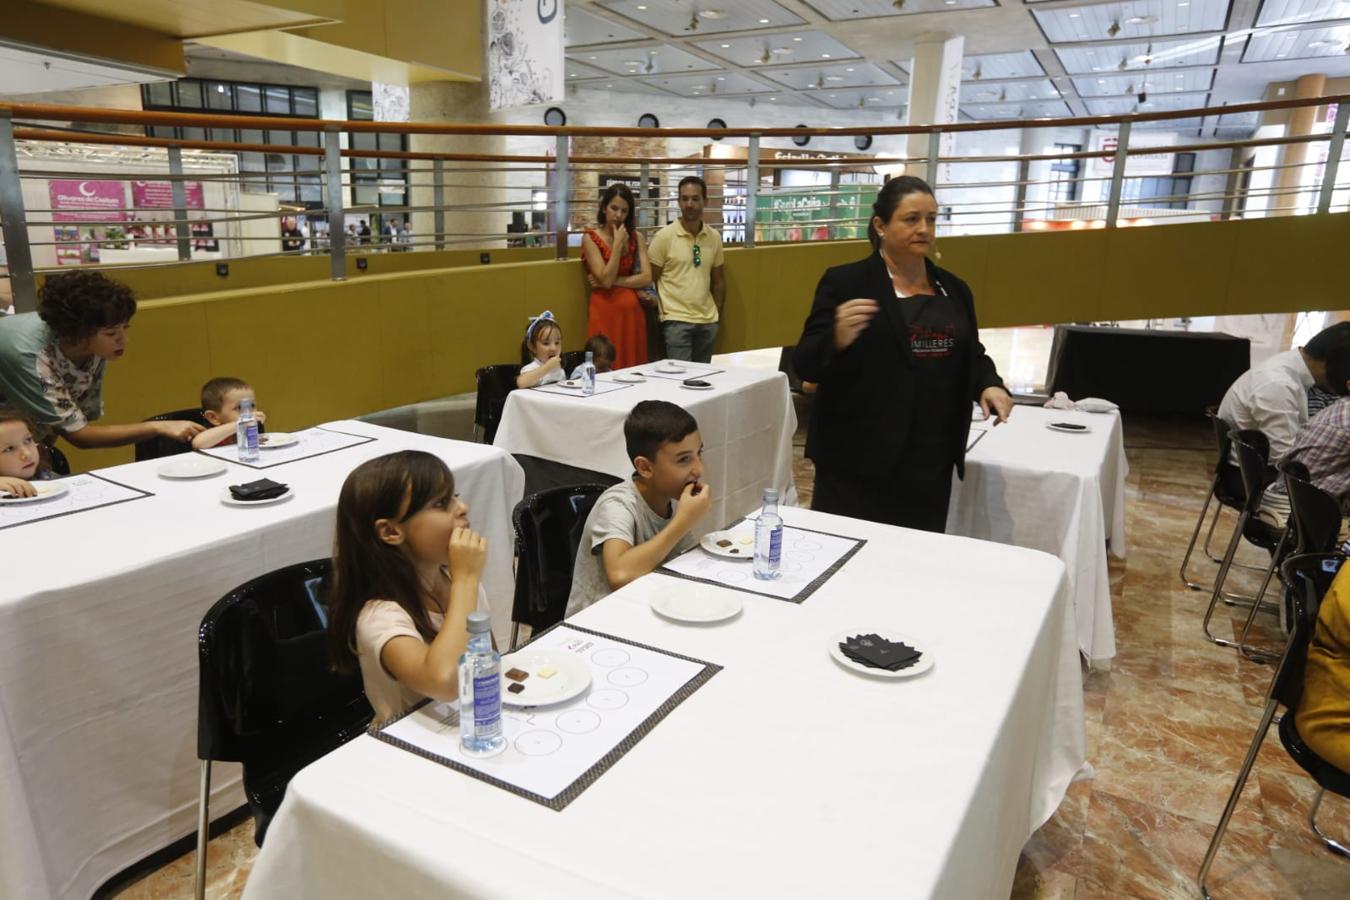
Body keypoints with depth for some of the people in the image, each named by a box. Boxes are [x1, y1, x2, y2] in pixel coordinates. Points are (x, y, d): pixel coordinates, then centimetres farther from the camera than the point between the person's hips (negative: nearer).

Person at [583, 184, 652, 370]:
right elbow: (606, 279, -13)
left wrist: (614, 281, -9)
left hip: (633, 310, 4)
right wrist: (618, 244, -12)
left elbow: (647, 278, -2)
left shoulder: (636, 237, 8)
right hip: (605, 311, -4)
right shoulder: (590, 238, -3)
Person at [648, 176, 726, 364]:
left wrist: (718, 312, 11)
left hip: (708, 320, 5)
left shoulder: (714, 237, 7)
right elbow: (650, 280, -3)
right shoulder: (664, 237, -7)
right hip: (676, 320, -5)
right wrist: (661, 312, -3)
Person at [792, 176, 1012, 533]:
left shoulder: (954, 289, 13)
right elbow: (805, 365, -8)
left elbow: (971, 354, 23)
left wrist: (989, 384, 2)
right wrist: (839, 338, -28)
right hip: (858, 464, -5)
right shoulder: (845, 282, -4)